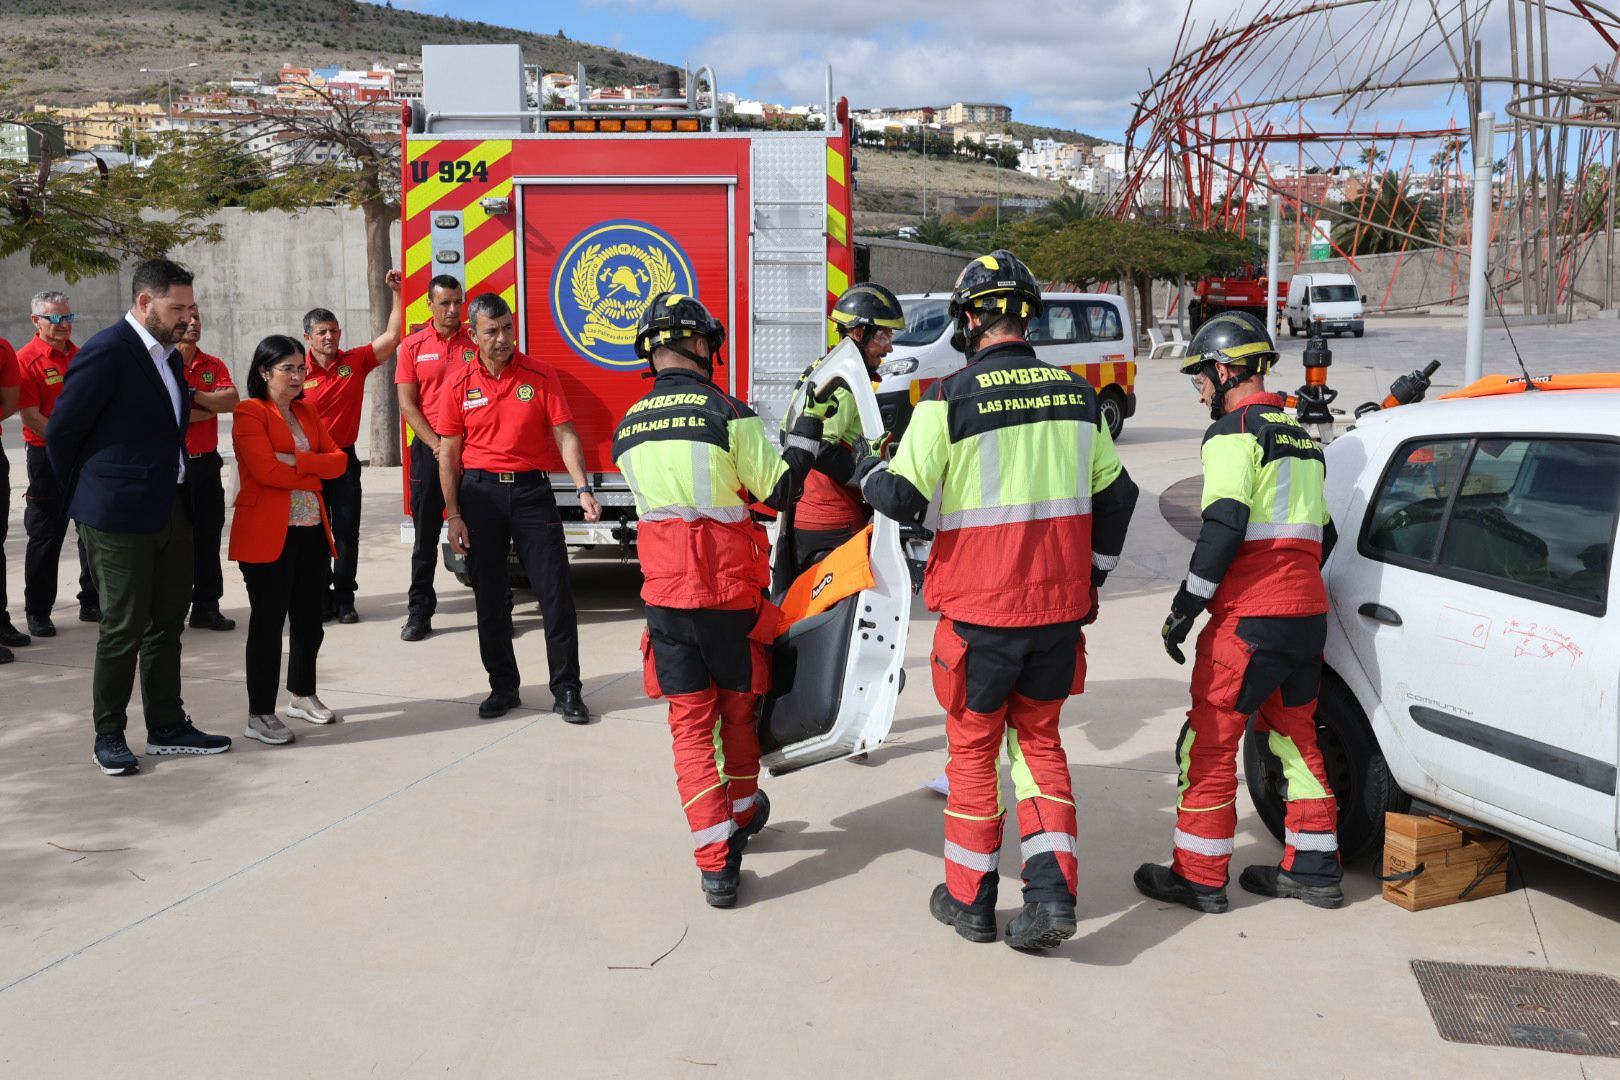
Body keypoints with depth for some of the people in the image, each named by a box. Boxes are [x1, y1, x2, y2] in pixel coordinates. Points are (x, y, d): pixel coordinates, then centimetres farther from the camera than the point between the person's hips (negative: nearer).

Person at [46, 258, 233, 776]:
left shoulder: (169, 355, 12)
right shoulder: (107, 351, -14)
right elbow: (60, 433, -10)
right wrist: (89, 495, 2)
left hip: (170, 511, 8)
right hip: (119, 517, -8)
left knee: (166, 624, 14)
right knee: (123, 629, 1)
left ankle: (167, 726, 24)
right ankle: (108, 735, 15)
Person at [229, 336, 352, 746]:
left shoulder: (307, 412, 16)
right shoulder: (250, 413, -6)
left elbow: (339, 460, 5)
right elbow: (266, 470, -18)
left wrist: (297, 461, -12)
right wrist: (313, 476, -6)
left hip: (312, 531, 7)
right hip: (268, 535, -7)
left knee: (310, 618, 13)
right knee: (268, 622, -2)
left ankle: (303, 696, 31)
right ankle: (259, 715, 7)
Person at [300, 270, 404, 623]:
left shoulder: (355, 361, -2)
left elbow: (391, 336, -7)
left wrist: (397, 292, -14)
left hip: (344, 460, 2)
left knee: (347, 531, 5)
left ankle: (344, 598, 12)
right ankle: (320, 598, 16)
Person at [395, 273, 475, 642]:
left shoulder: (476, 342, 4)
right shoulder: (413, 346, 4)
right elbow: (407, 404, 1)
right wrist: (436, 444, -9)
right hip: (429, 448, 0)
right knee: (425, 533, 4)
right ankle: (419, 612, 9)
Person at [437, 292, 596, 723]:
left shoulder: (540, 374, -1)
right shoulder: (459, 386, 1)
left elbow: (564, 434, -4)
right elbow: (449, 454, 4)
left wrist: (582, 488, -16)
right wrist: (454, 515, 0)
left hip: (531, 490, -1)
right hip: (480, 492, 1)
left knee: (556, 593, -3)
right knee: (490, 598, 7)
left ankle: (566, 691, 5)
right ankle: (503, 687, 20)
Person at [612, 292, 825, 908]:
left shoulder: (628, 429, 6)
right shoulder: (728, 414, -12)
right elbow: (779, 492, -9)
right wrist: (808, 430, 4)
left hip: (664, 594, 3)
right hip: (728, 592, -3)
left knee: (690, 721, 7)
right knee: (738, 708, 18)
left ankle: (715, 862, 3)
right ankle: (741, 815, 40)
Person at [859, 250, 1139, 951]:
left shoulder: (950, 398, -13)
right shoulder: (1076, 395, 4)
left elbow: (903, 498, -13)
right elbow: (1115, 495, 13)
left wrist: (865, 472, 9)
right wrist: (1092, 577, 24)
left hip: (982, 608, -4)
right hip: (1060, 605, 4)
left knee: (973, 746, 11)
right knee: (1039, 739, 18)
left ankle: (970, 899, 21)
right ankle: (1051, 891, 9)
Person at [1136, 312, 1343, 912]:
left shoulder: (1234, 430, -9)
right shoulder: (1300, 437, 19)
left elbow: (1225, 525, -19)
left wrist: (1185, 605, -15)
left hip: (1250, 617, -9)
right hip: (1308, 613, 9)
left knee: (1208, 742, -1)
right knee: (1295, 735, 18)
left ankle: (1199, 878, 5)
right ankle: (1314, 869, 24)